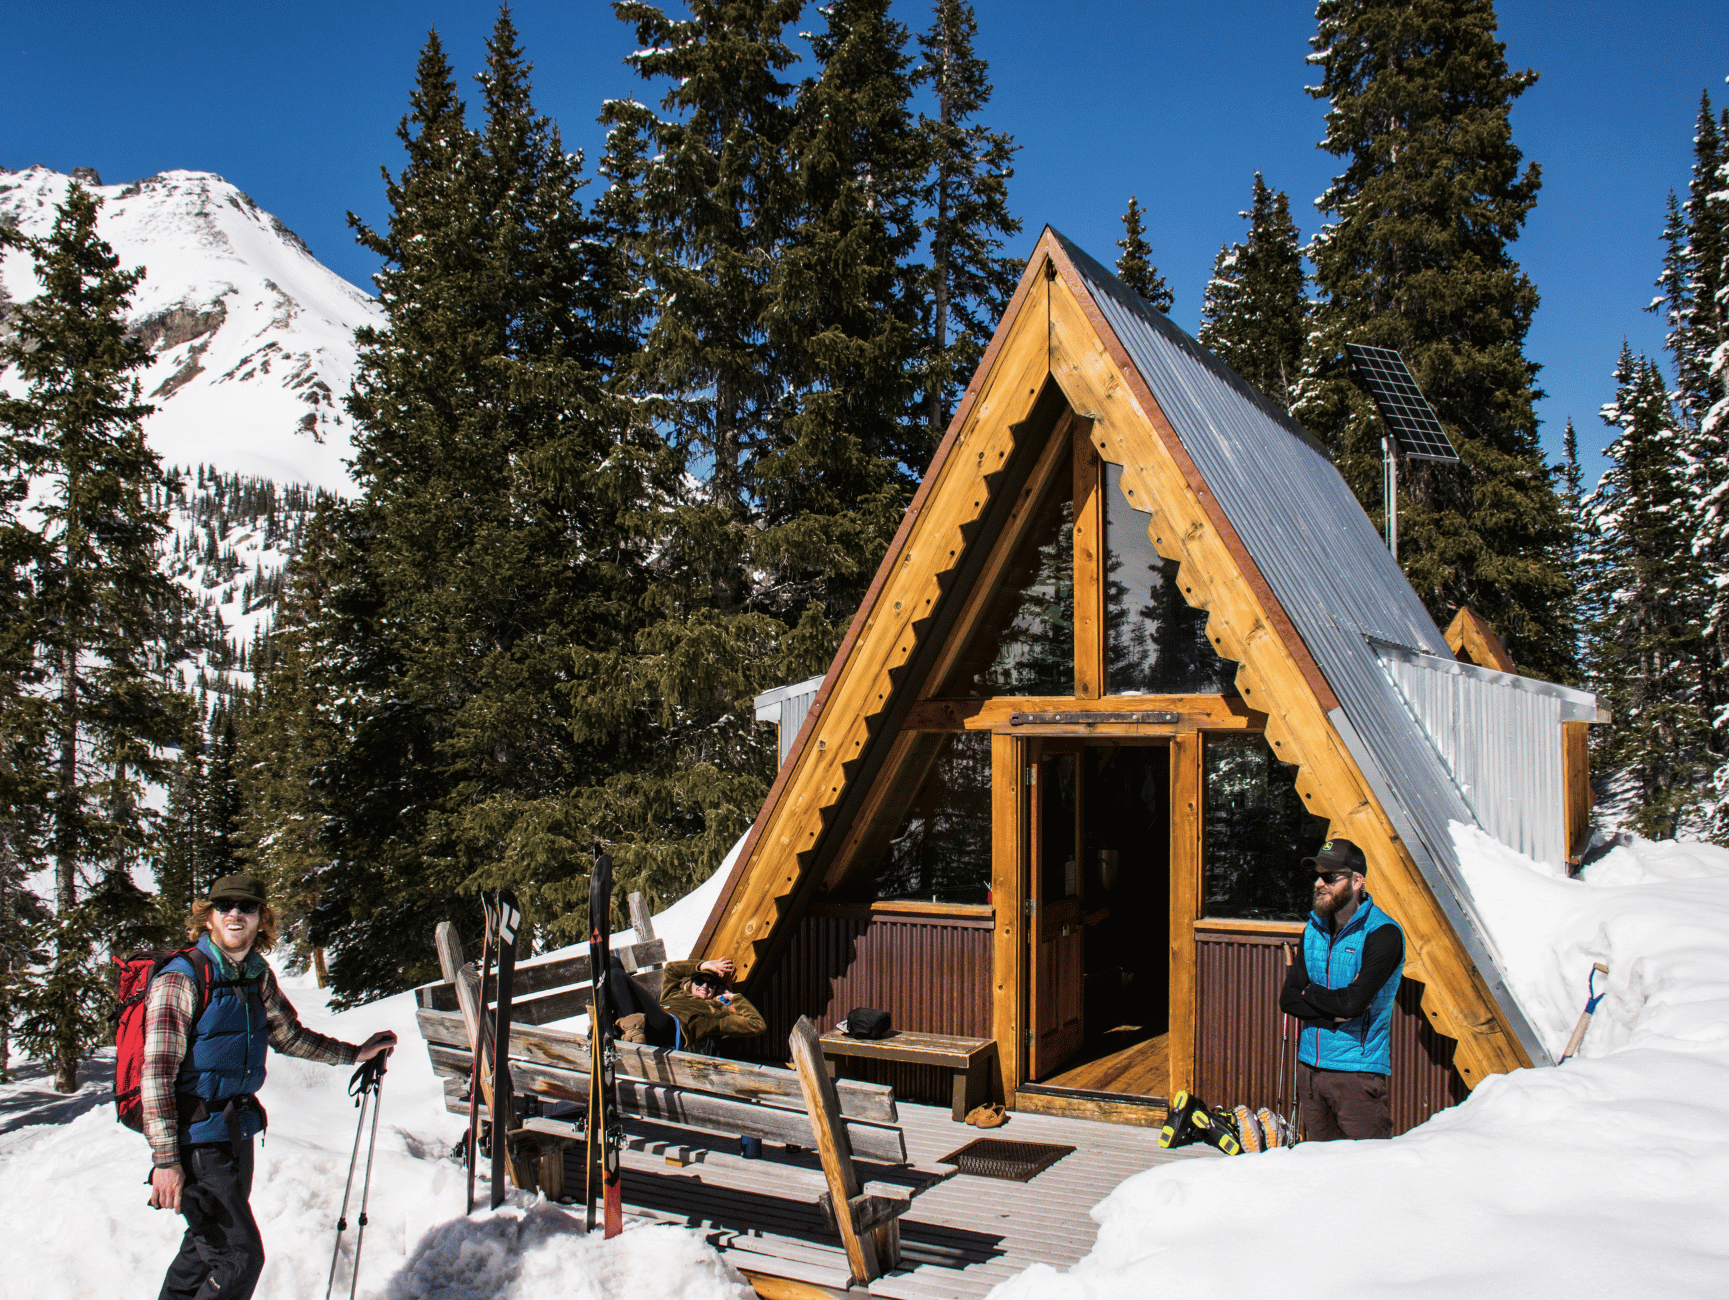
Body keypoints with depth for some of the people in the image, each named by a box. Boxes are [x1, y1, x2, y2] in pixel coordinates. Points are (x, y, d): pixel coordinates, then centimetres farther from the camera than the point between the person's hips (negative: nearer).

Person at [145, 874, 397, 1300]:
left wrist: (355, 1053, 18)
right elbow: (157, 1074, -18)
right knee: (239, 1257, -9)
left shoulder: (258, 977, 7)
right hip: (197, 1136, -7)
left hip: (237, 1132, 8)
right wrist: (165, 1160, -21)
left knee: (206, 1249, 18)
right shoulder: (180, 979, -16)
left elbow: (289, 1036, 22)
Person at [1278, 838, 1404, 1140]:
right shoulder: (1314, 928, 8)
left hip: (1357, 1071, -6)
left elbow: (1353, 1001, -23)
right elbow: (1287, 999, 3)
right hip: (1309, 1066, 6)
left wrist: (1310, 993, -5)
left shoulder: (1383, 933, -13)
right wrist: (1333, 1013, -13)